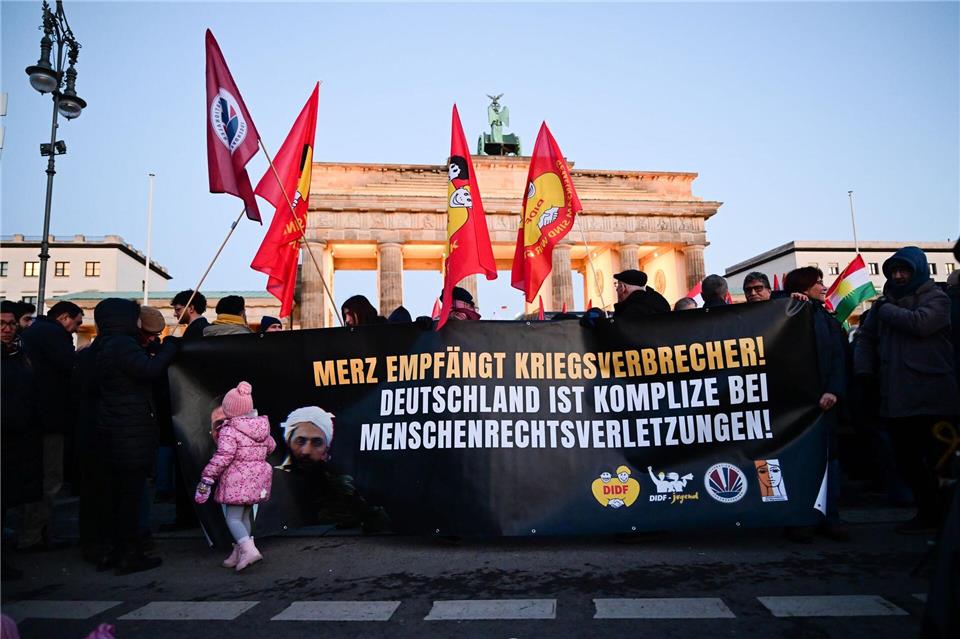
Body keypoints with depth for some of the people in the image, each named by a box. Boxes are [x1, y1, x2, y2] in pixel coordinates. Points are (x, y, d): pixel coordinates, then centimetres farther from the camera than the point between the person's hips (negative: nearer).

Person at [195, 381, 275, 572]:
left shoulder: (229, 431, -13)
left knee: (233, 518, -2)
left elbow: (223, 456, -21)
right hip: (257, 479, 7)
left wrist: (206, 479, -17)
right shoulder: (262, 426, 8)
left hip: (237, 480, -7)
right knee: (245, 515, 17)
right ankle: (239, 553, 24)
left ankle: (248, 549, -19)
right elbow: (270, 446, 20)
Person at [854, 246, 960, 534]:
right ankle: (928, 513, 23)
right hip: (895, 397, 6)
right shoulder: (885, 302, 15)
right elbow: (866, 337, 15)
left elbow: (919, 323, -19)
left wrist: (884, 310, -6)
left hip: (932, 397, -5)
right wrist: (865, 371, 2)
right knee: (907, 460, 11)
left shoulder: (936, 299, 0)